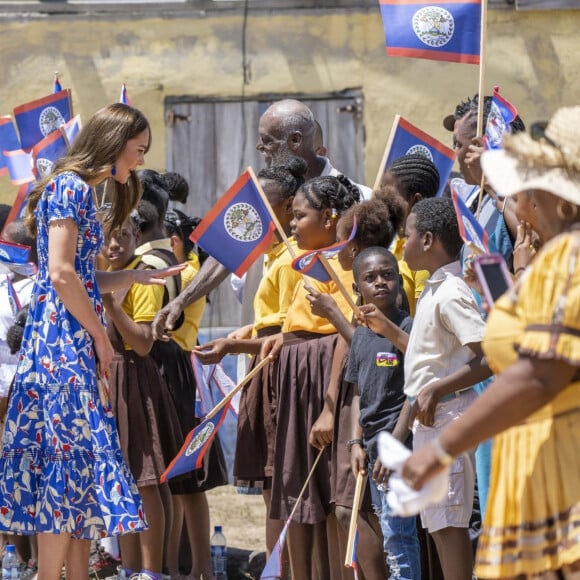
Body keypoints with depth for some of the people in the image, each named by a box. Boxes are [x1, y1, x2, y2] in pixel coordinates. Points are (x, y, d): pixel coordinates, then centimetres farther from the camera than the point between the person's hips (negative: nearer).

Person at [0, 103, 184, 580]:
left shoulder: (79, 190, 19)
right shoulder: (71, 187, -10)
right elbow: (62, 275, -17)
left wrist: (136, 277, 18)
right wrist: (100, 336, -11)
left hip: (73, 341, 10)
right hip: (64, 340, -10)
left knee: (80, 456, 8)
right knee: (71, 456, -10)